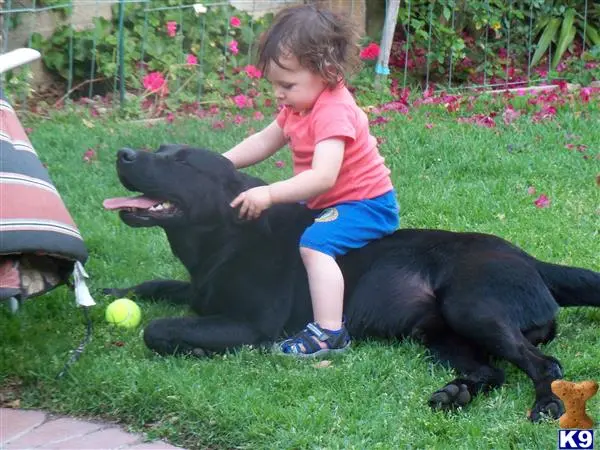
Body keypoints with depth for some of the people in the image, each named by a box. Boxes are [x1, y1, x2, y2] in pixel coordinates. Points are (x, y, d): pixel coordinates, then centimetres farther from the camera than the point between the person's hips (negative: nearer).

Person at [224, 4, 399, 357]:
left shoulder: (333, 112, -29)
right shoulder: (301, 105, 2)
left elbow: (323, 176, -39)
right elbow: (264, 142, 12)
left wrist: (269, 194, -45)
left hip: (367, 204, -11)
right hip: (330, 202, 11)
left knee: (315, 243, -32)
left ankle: (329, 333, -32)